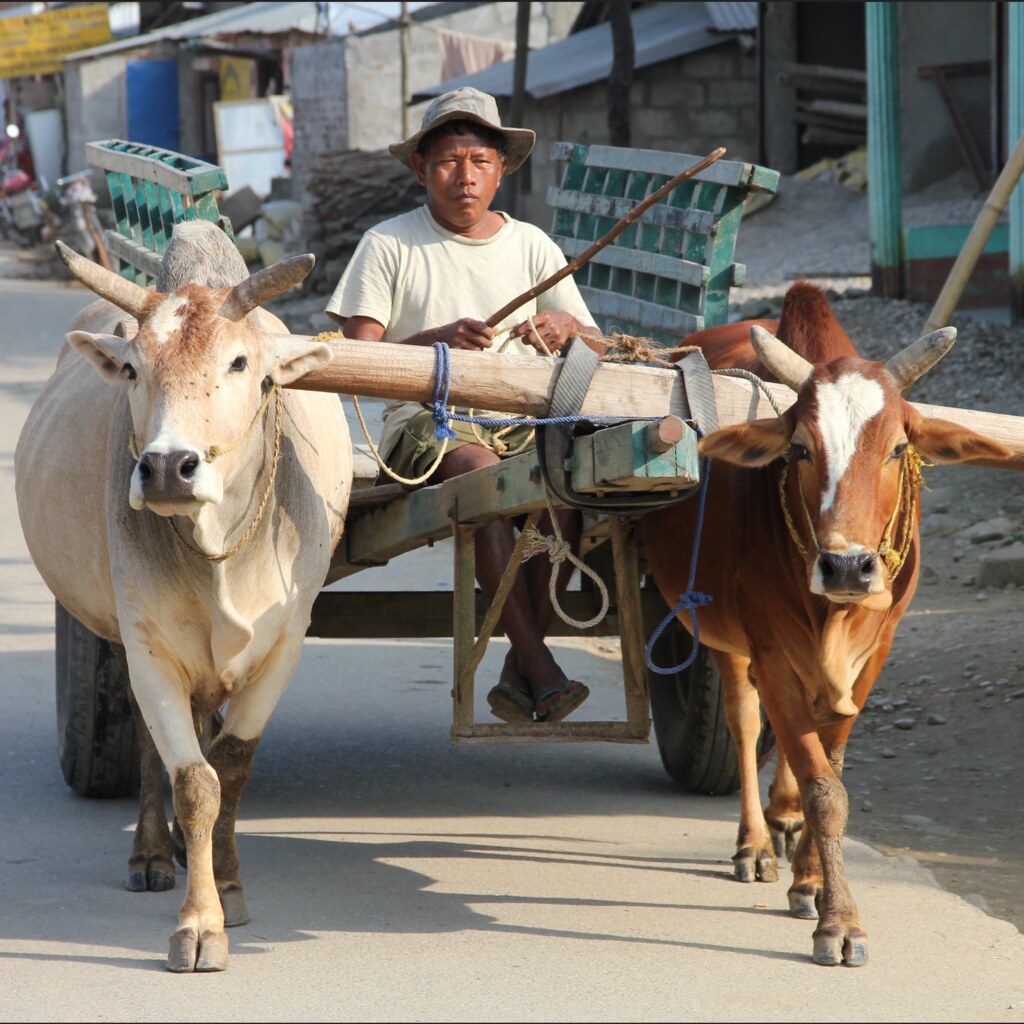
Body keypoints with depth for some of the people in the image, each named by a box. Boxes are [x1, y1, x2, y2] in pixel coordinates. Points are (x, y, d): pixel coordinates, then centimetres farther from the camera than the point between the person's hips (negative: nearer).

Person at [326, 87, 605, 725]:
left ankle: (518, 672, -26)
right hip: (427, 421, -3)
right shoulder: (389, 245, 6)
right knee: (487, 475, -36)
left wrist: (567, 329, -15)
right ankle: (540, 670, -38)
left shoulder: (532, 247, 15)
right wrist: (436, 339, -20)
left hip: (526, 421, 3)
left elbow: (599, 353, 10)